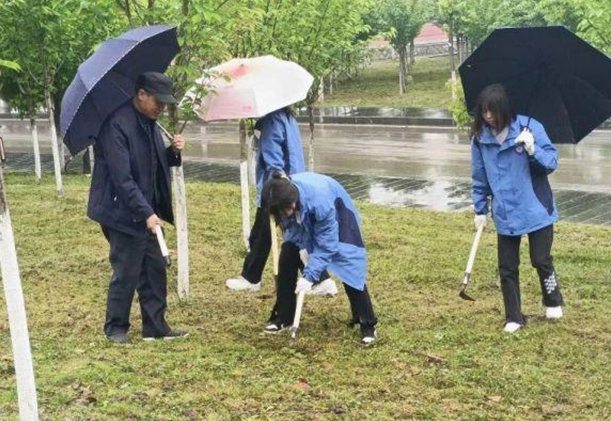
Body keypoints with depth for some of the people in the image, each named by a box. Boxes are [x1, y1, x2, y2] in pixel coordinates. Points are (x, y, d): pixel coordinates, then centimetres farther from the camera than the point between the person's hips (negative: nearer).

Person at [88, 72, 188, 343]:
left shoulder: (148, 123, 9)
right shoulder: (117, 125, -20)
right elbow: (122, 177, -25)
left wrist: (173, 152, -2)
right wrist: (146, 213, -26)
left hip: (146, 212, 9)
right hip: (124, 214, -9)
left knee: (155, 270, 11)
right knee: (126, 273, 1)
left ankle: (156, 327, 21)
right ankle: (115, 328, 18)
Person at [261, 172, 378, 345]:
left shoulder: (320, 201, -44)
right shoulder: (282, 196, -30)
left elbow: (326, 245, -35)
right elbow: (288, 224, -8)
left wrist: (310, 275, -37)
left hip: (337, 213, -5)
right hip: (302, 219, 5)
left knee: (349, 266, -15)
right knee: (287, 257, -6)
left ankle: (367, 324, -4)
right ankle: (283, 317, 7)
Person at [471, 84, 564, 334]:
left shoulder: (529, 127, -12)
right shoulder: (480, 137, -3)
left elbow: (552, 162, -12)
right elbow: (479, 178, 7)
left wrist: (533, 150, -31)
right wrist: (480, 210, 8)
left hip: (536, 210, -3)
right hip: (505, 214, 3)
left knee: (541, 259, 5)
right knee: (507, 267, 6)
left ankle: (554, 303, 33)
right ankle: (514, 318, 21)